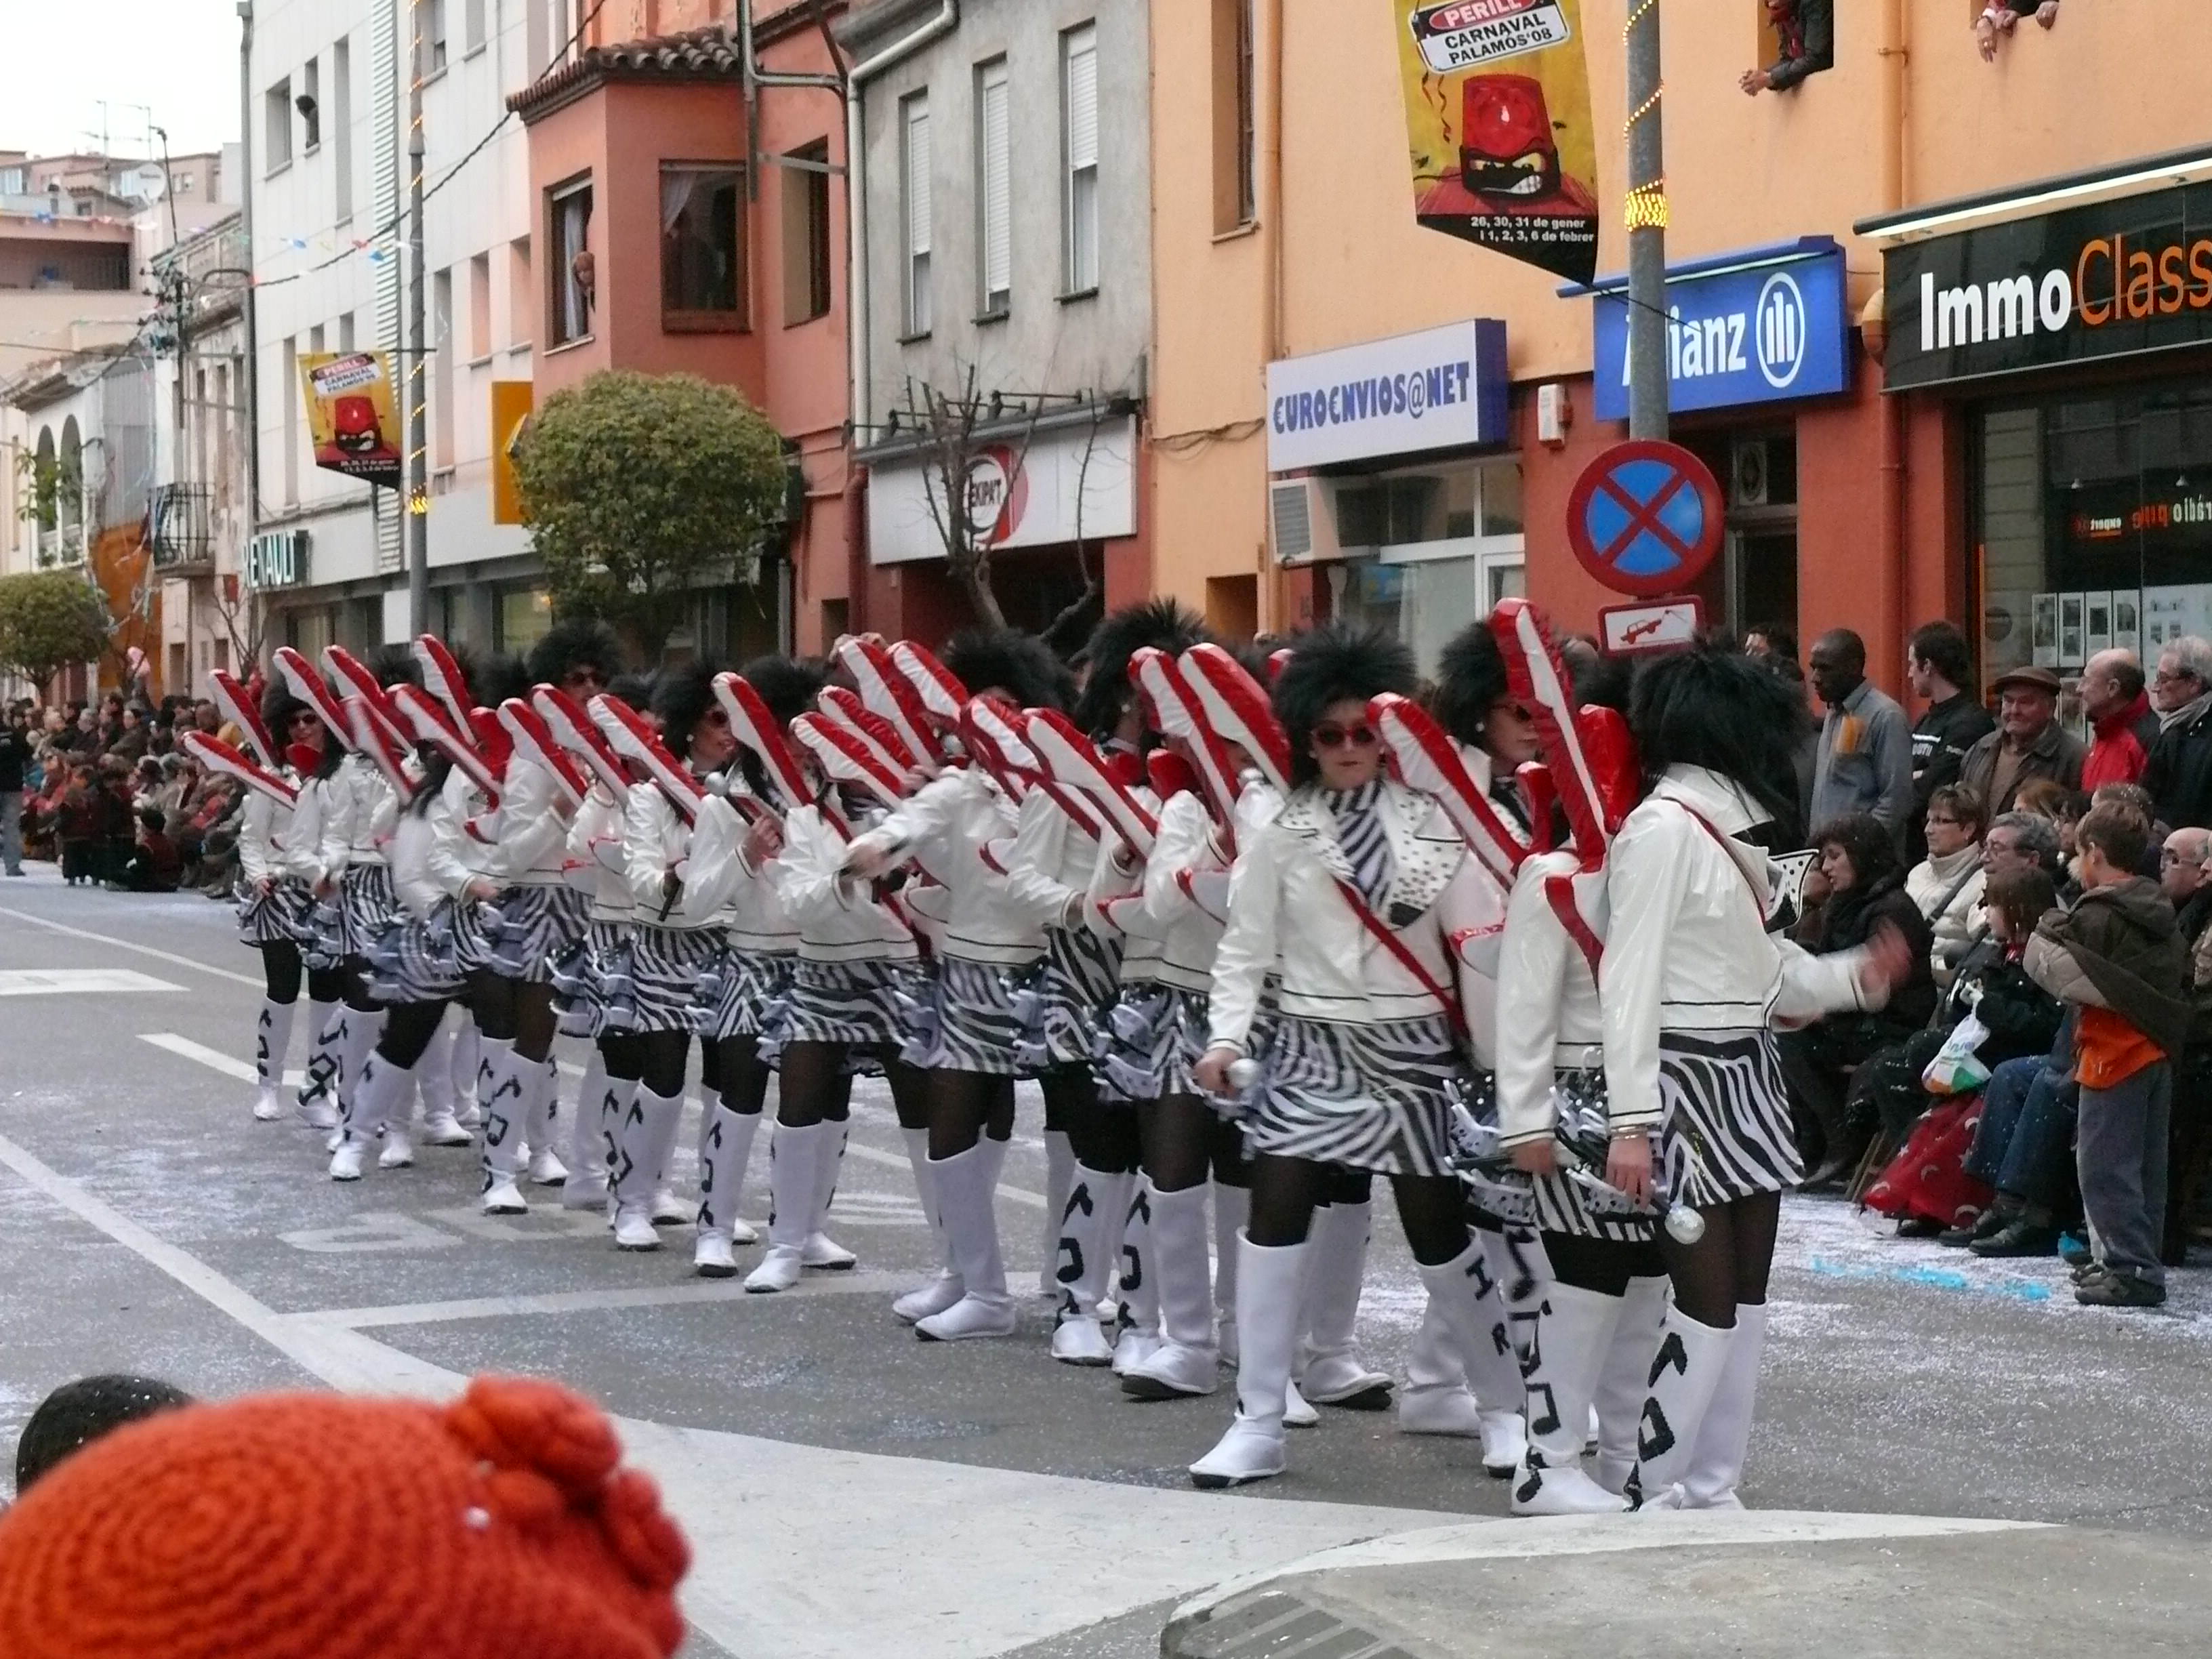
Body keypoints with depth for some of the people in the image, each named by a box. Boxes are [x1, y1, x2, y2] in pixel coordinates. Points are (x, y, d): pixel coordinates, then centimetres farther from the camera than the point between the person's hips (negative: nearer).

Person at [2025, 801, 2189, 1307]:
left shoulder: (2096, 916, -15)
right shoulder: (2161, 915, 13)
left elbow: (2053, 968, -16)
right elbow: (2181, 983, 19)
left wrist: (2049, 929, 0)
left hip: (2115, 1054, -9)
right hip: (2159, 1052, 9)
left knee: (2106, 1166, -6)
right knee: (2146, 1166, 13)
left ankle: (2132, 1269, -9)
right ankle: (2137, 1260, 20)